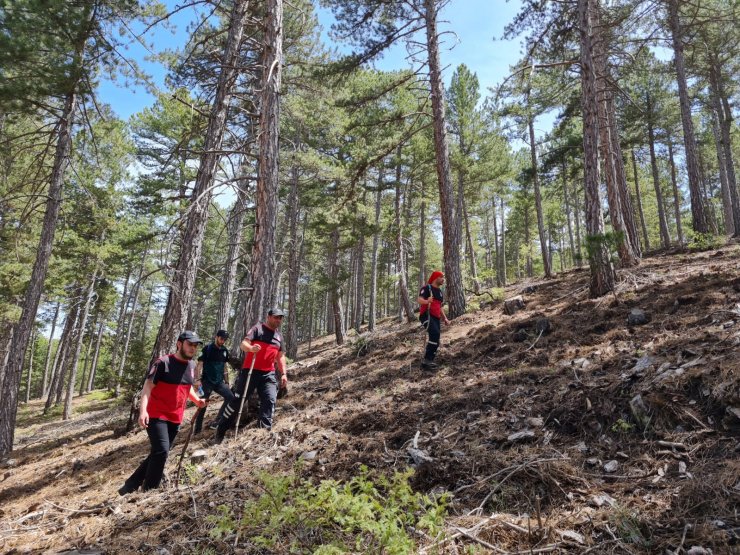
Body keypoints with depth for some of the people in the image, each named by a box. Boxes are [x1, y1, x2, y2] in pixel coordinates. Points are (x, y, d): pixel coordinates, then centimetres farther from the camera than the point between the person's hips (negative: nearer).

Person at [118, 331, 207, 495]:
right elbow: (148, 386, -17)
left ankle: (130, 486, 27)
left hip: (175, 419, 7)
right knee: (161, 451, -19)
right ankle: (148, 492, -6)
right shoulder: (163, 363, -13)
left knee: (159, 453, 12)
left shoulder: (192, 365, 8)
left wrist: (197, 400, 5)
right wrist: (143, 410, -29)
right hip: (157, 416, -7)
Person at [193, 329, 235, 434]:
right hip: (207, 381, -4)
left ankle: (218, 421, -4)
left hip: (219, 382, 4)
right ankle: (197, 429, 10)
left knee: (230, 397, -13)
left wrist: (226, 382, 12)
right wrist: (197, 379, -19)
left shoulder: (225, 351, 9)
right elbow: (199, 365, -9)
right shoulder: (207, 348, -6)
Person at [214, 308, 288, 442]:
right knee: (238, 400, 0)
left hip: (269, 374, 5)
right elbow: (243, 344, -14)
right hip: (250, 371, -5)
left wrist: (284, 373, 10)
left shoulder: (279, 335, 15)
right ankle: (221, 429, 13)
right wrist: (251, 348, -37)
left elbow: (280, 356, 20)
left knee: (270, 400, -8)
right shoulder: (257, 329, -3)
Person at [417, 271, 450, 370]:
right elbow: (419, 300, -19)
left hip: (436, 318, 9)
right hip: (426, 315, -9)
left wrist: (445, 318, 20)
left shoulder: (440, 292, 22)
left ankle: (430, 361, 11)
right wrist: (427, 301, -40)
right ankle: (426, 360, -25)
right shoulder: (427, 288, -4)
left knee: (436, 340, 2)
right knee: (435, 334, -28)